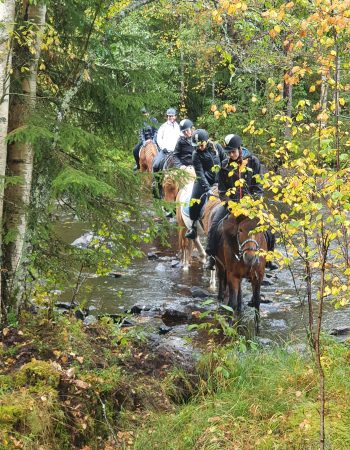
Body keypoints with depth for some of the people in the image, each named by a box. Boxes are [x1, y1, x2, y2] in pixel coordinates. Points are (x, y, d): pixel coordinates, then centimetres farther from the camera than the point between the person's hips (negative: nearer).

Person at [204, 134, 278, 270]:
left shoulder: (253, 161, 0)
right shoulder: (225, 165, 3)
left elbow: (258, 185, -1)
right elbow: (222, 189, 3)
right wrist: (228, 202, -13)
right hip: (230, 202, 1)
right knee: (215, 224, -21)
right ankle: (211, 256, -10)